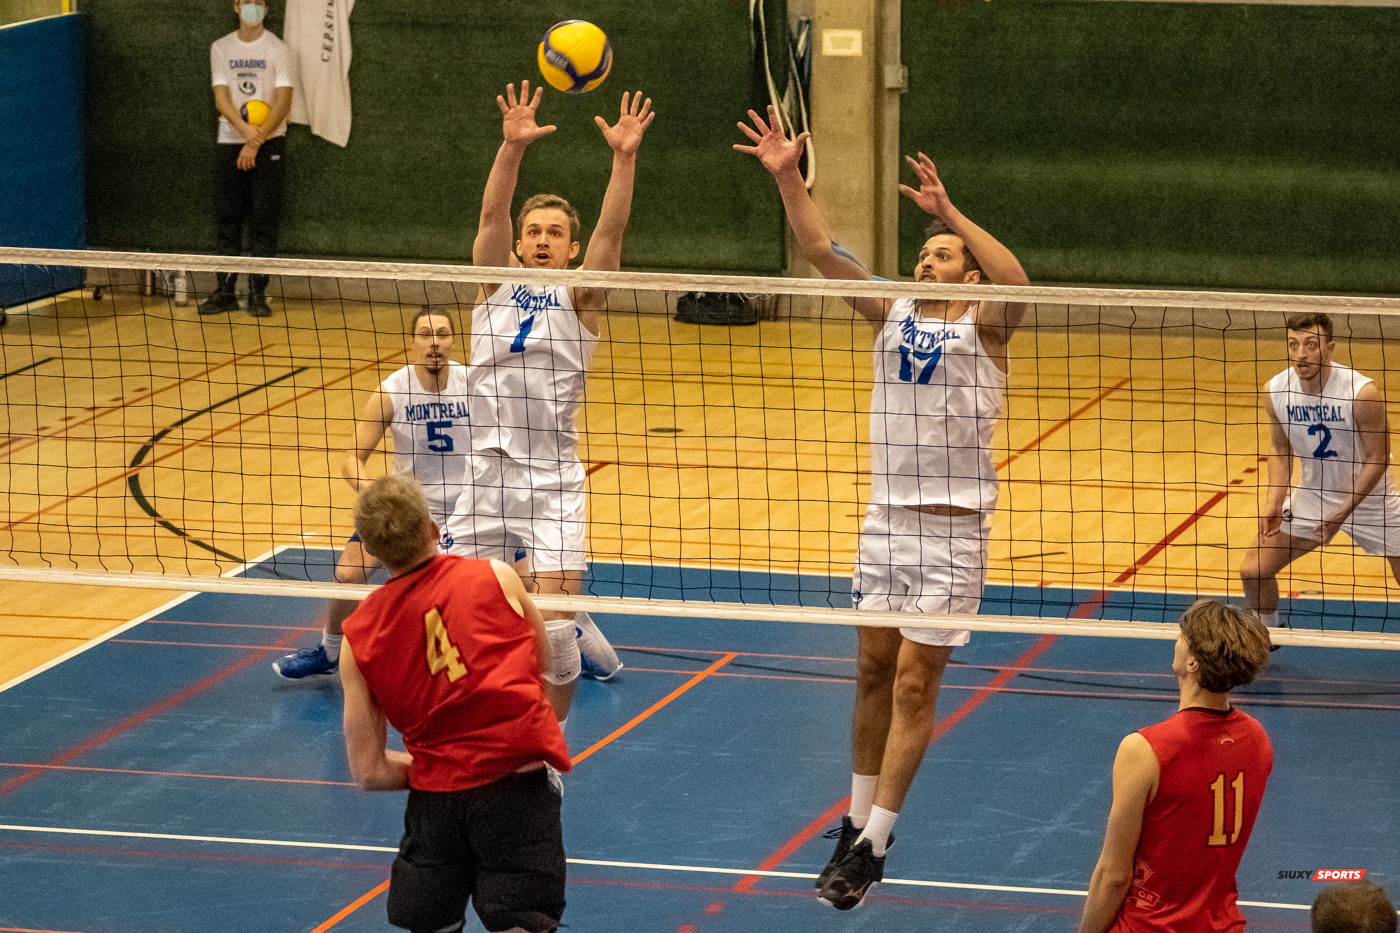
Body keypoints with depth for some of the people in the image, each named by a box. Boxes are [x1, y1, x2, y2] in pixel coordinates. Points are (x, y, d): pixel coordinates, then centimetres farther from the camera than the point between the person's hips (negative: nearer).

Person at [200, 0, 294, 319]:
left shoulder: (276, 50, -2)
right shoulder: (220, 49, 6)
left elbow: (282, 103, -8)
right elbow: (222, 98, -2)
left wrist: (256, 141, -17)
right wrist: (245, 129, -19)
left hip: (268, 143, -2)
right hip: (230, 143, 2)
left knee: (264, 221, -4)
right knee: (227, 220, 2)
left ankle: (258, 293, -1)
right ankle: (225, 291, 7)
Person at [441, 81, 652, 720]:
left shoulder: (581, 297, 4)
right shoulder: (496, 284, 8)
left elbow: (611, 232, -10)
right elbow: (492, 215, -7)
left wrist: (624, 159, -25)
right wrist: (513, 147, -23)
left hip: (553, 479, -2)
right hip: (489, 470, 2)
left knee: (554, 625, -10)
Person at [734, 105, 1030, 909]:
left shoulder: (985, 325, -5)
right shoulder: (893, 314, 7)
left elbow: (1017, 282, -27)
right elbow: (823, 253, -2)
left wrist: (950, 213, -35)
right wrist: (787, 178, -14)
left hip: (952, 530, -5)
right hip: (886, 518, 5)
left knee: (914, 683, -3)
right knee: (874, 671, 11)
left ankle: (873, 845, 0)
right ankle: (858, 821, 22)